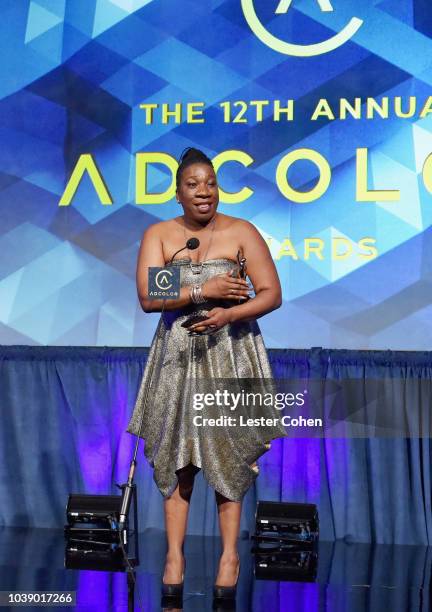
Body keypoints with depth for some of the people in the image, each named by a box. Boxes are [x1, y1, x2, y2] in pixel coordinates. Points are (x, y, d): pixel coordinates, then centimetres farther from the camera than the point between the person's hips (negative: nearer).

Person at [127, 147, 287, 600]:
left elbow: (272, 294, -5)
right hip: (178, 355, 2)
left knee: (229, 450, 0)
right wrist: (203, 292, -16)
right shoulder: (158, 235, 3)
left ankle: (230, 553, 8)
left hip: (231, 354, -1)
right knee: (175, 451, 1)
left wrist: (229, 314, -20)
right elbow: (147, 297, -8)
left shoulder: (242, 232, 0)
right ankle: (174, 553, 8)